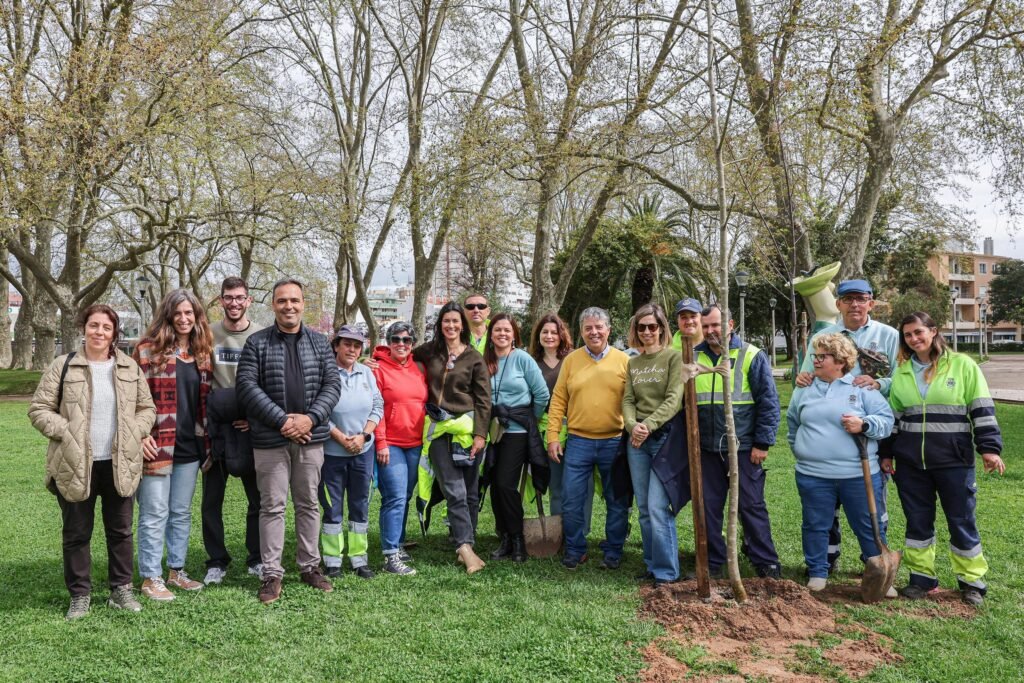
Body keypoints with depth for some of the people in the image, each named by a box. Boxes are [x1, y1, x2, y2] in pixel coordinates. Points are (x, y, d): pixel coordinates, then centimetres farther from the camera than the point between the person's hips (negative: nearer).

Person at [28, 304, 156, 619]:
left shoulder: (129, 367, 4)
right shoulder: (63, 366, -4)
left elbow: (147, 408, 10)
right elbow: (39, 409, -1)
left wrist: (132, 434, -5)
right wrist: (67, 434, -12)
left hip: (119, 464, 2)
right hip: (76, 465, -2)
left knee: (120, 530, 11)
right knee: (76, 533, 9)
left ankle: (121, 590, 24)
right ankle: (80, 595, 23)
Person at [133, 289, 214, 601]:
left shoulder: (202, 353, 11)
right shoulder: (148, 350, -5)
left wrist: (207, 439, 13)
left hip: (190, 446, 5)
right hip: (157, 445, -5)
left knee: (182, 512, 14)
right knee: (155, 513, 2)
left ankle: (176, 570, 26)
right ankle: (151, 578, 13)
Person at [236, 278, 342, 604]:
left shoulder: (319, 342, 8)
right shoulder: (257, 343, 0)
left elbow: (332, 384, 4)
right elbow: (247, 385, -8)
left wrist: (311, 418, -12)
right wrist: (282, 420, -15)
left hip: (310, 437, 3)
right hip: (270, 439, -2)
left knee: (309, 504, 11)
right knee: (272, 506, 3)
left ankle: (310, 566, 23)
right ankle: (272, 573, 12)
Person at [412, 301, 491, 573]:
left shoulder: (474, 358, 4)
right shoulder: (429, 351, 10)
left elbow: (484, 399, 2)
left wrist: (480, 434, -6)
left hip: (467, 428, -1)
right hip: (438, 429, 1)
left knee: (470, 491, 3)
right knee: (454, 490, -9)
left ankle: (465, 544, 12)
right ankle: (466, 546, -12)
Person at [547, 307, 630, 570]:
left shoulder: (623, 360, 1)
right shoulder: (571, 360, 4)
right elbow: (558, 400, 4)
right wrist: (553, 436, -2)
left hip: (615, 442, -1)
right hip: (578, 442, 1)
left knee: (617, 502, 10)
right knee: (571, 501, 4)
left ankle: (613, 552, 26)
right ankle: (575, 551, 22)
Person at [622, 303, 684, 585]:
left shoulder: (674, 357, -3)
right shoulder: (633, 363, 14)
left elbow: (674, 400, -12)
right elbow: (627, 400, 7)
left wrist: (649, 425, -20)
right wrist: (632, 426, -13)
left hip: (665, 437, -5)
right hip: (637, 441, 6)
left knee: (658, 507, -10)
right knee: (644, 508, 9)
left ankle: (666, 571, 0)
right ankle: (652, 564, 21)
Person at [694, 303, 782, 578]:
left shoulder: (751, 356, -5)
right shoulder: (694, 357, 6)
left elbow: (769, 402, -5)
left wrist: (762, 443, -9)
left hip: (744, 448, -4)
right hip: (708, 449, 4)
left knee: (751, 506, 3)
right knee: (709, 507, 10)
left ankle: (766, 563, 17)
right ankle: (712, 563, 22)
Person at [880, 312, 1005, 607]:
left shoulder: (963, 365, -2)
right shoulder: (901, 372, 8)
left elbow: (982, 409, -2)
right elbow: (892, 415, 13)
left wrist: (989, 448, -9)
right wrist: (886, 453, 11)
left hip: (954, 460, -3)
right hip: (910, 462, 3)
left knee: (962, 521, 6)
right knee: (918, 521, 10)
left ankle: (972, 582, 21)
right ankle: (922, 578, 22)